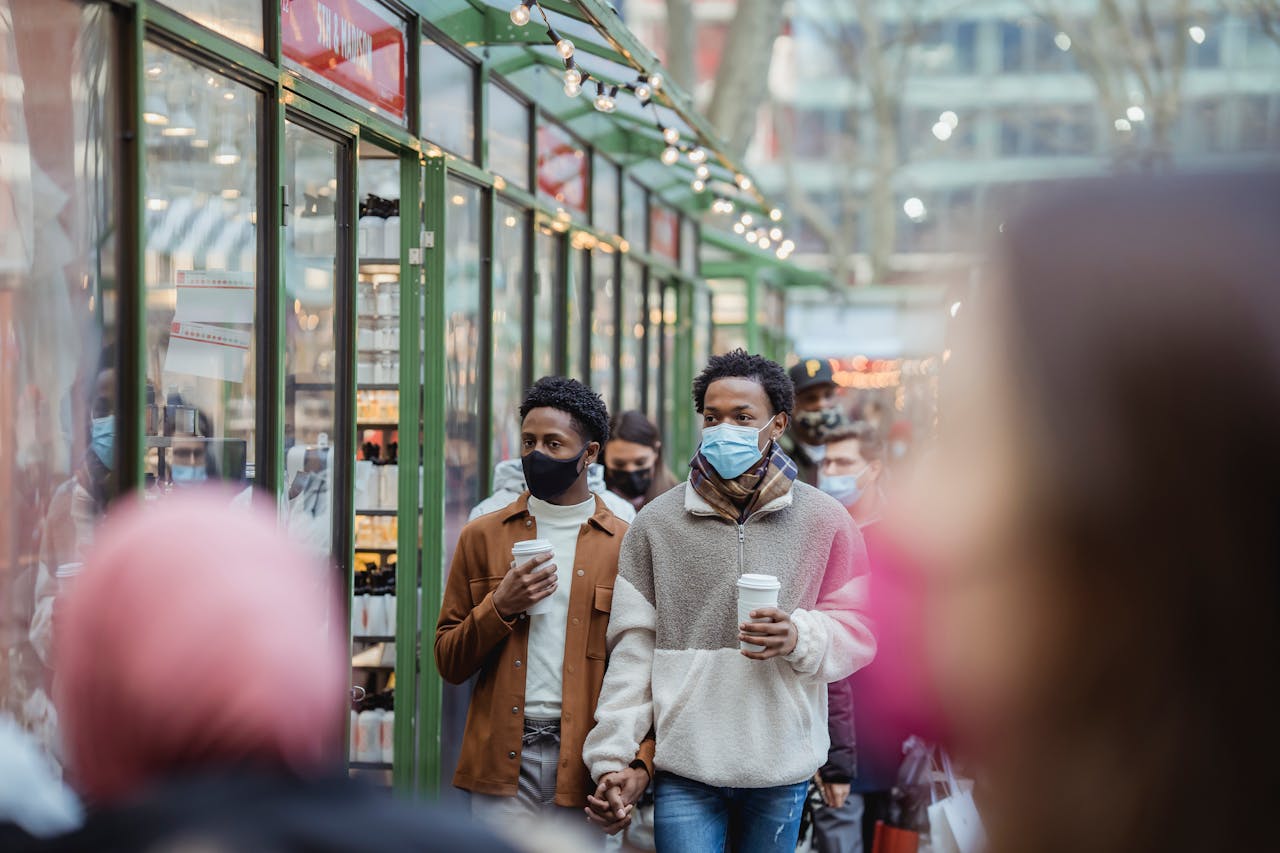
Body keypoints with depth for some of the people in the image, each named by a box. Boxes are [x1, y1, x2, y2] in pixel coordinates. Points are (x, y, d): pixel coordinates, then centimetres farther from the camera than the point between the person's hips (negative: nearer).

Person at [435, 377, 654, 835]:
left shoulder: (625, 545, 5)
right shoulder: (483, 536, 9)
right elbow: (449, 663, 9)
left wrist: (642, 762, -11)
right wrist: (500, 607, -8)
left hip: (586, 763, -1)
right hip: (504, 761, 1)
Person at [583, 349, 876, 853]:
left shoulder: (822, 520, 5)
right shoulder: (656, 524, 4)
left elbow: (859, 631, 6)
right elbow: (632, 650, 4)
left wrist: (800, 638, -16)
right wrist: (611, 756, -1)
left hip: (782, 768, 1)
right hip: (685, 767, -1)